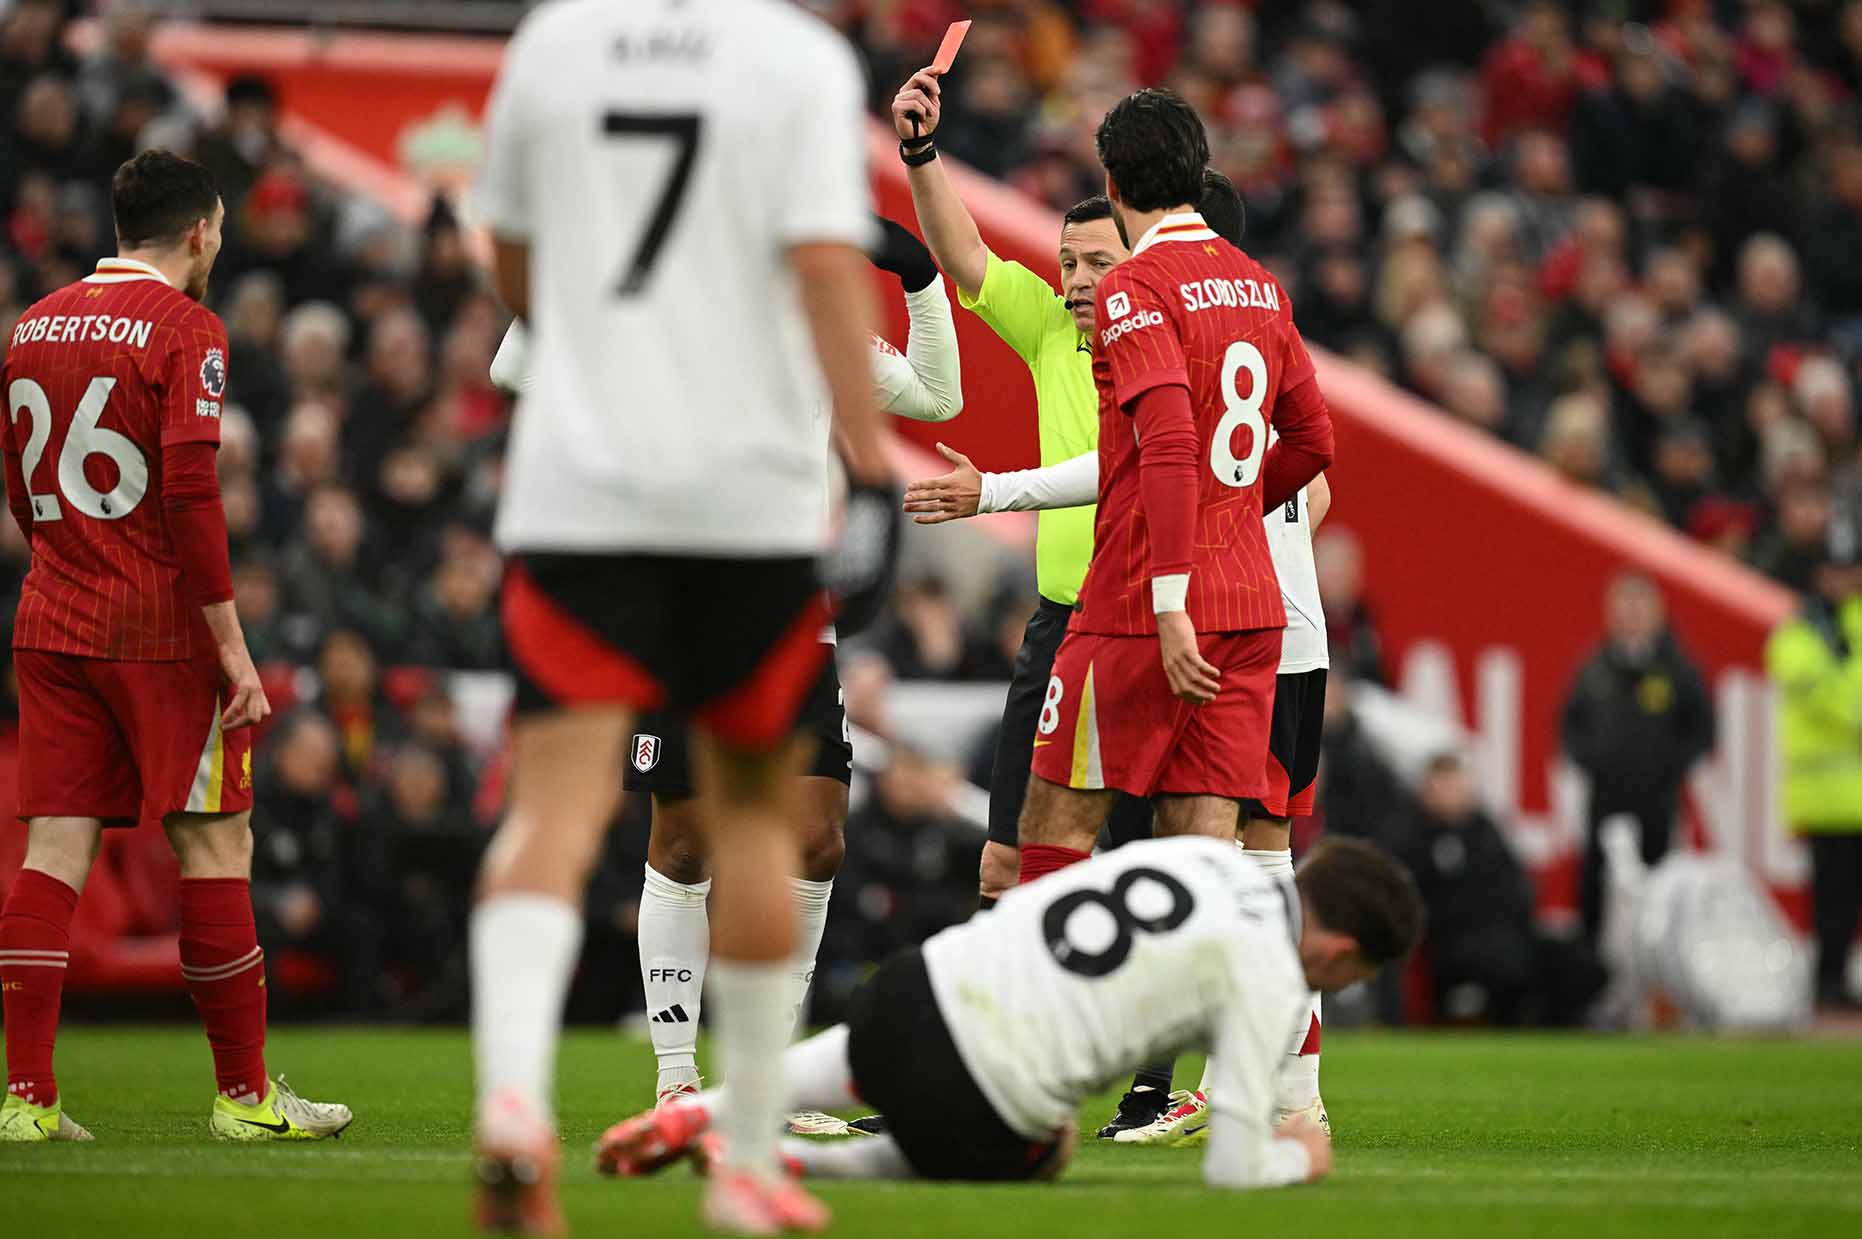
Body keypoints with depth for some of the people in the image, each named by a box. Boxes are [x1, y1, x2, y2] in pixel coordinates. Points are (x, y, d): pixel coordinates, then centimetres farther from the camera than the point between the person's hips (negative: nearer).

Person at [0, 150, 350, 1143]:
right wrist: (231, 645, -14)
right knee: (215, 847, 2)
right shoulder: (185, 326, -9)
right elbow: (190, 492, -17)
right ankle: (245, 1093, 5)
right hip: (161, 631, -6)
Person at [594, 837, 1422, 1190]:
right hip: (973, 1114, -7)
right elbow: (1232, 1169, -10)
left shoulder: (1207, 853, 11)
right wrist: (1298, 1157, 13)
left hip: (915, 986, 7)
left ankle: (694, 1116, 23)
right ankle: (789, 1165, 9)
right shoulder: (1270, 980, -8)